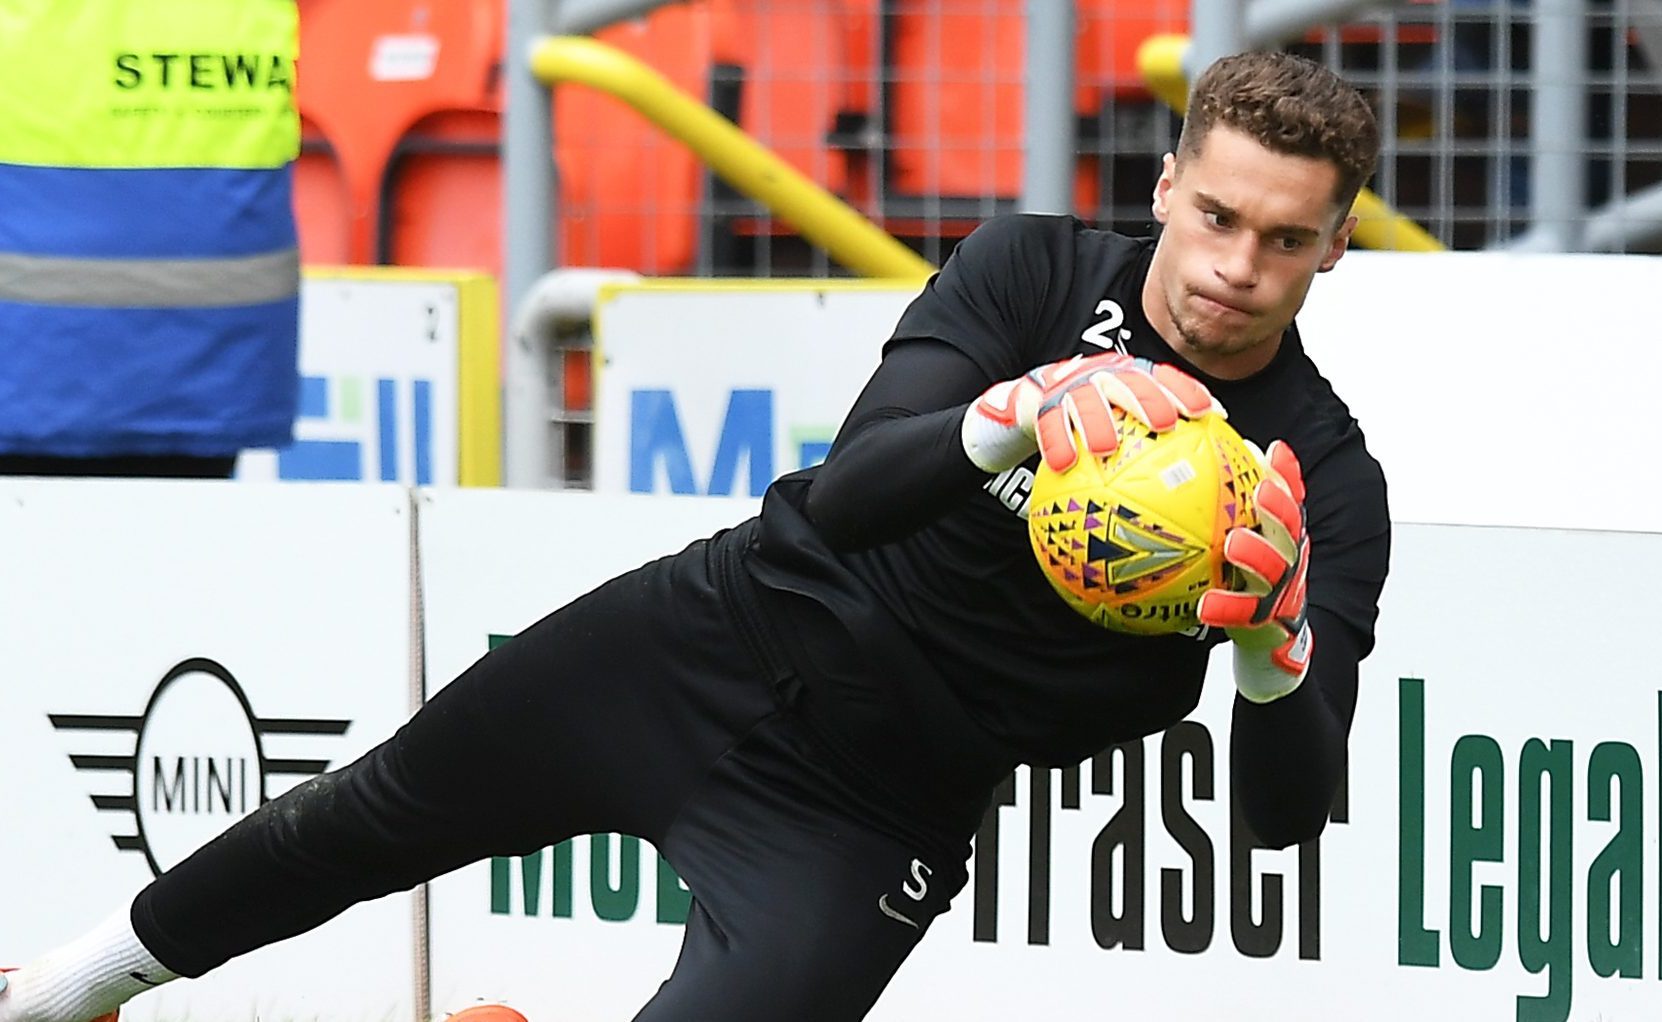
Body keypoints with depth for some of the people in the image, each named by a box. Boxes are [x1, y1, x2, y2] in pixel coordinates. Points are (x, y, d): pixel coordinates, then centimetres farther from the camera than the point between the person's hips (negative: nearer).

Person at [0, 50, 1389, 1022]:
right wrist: (1014, 418, -43)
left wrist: (1278, 639, -45)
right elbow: (847, 495, -23)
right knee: (370, 818, 21)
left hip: (873, 807, -2)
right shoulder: (1036, 272, -12)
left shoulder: (1325, 481, -17)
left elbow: (1289, 812, -24)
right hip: (718, 637, 3)